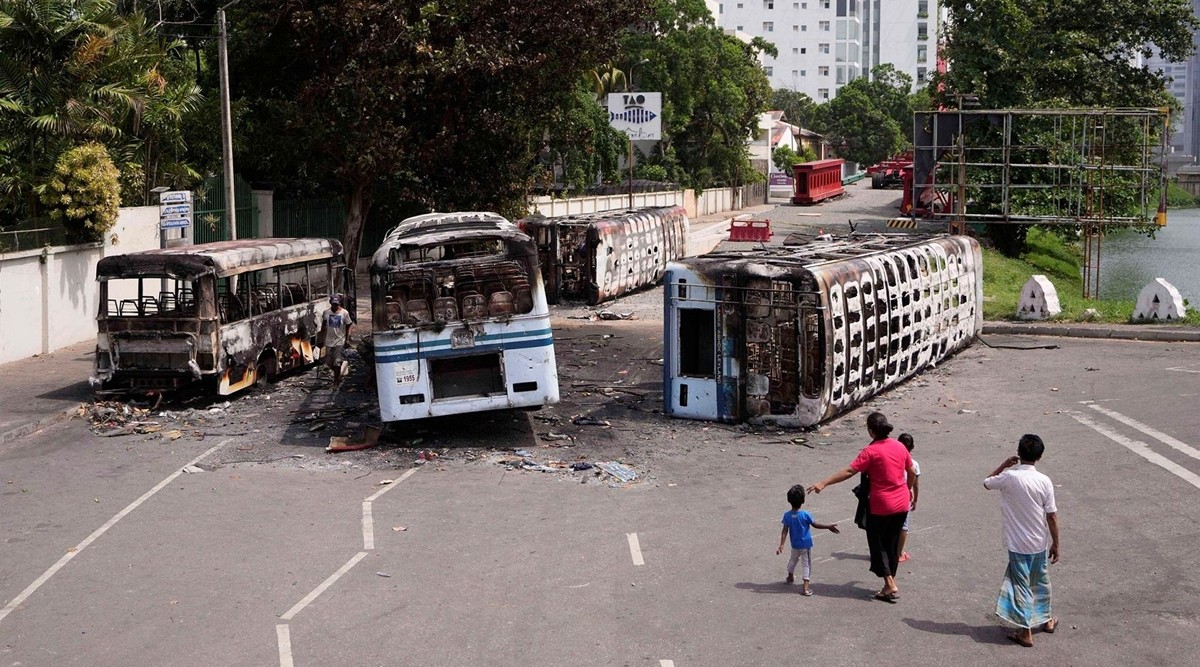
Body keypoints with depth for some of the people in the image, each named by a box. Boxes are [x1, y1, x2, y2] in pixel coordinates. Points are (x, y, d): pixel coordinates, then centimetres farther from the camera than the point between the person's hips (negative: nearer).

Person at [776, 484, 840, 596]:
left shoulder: (787, 515, -13)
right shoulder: (805, 515, -21)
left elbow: (785, 531, -13)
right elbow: (815, 525, -10)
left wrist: (781, 545, -12)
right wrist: (829, 526, 0)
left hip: (795, 545, 3)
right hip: (806, 544, -3)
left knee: (793, 559, 28)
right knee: (807, 564, 5)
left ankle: (790, 577, 50)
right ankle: (806, 587, -3)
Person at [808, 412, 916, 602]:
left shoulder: (871, 451, -17)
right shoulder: (899, 446, 2)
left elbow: (849, 472, -23)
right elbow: (911, 472, 13)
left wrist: (823, 483, -24)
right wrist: (909, 490, 31)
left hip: (880, 506, -6)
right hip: (901, 504, 6)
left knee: (877, 545, 7)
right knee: (892, 544, 17)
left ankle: (890, 586, 1)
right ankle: (890, 584, 23)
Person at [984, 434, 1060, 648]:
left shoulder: (1008, 477, -16)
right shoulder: (1044, 481, -11)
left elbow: (987, 483, 7)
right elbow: (1052, 516, -7)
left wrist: (1004, 465, 10)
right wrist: (1055, 544, 3)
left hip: (1018, 544, -3)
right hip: (1040, 543, 3)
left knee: (1020, 585, 6)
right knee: (1041, 581, 23)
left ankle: (1026, 632, 8)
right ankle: (1046, 619, 40)